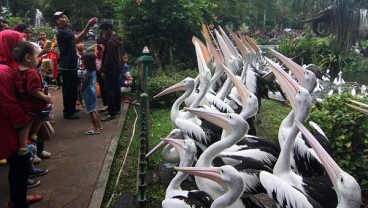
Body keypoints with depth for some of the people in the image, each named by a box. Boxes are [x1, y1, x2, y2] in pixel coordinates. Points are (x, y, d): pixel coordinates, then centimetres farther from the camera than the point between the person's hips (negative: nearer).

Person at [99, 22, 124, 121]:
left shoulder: (110, 41, -18)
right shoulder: (118, 40, 12)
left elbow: (108, 58, -20)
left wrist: (104, 71, -15)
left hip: (111, 69, -10)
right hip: (117, 68, 10)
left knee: (109, 91, -8)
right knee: (116, 89, 15)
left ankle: (112, 113, -7)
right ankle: (117, 109, 24)